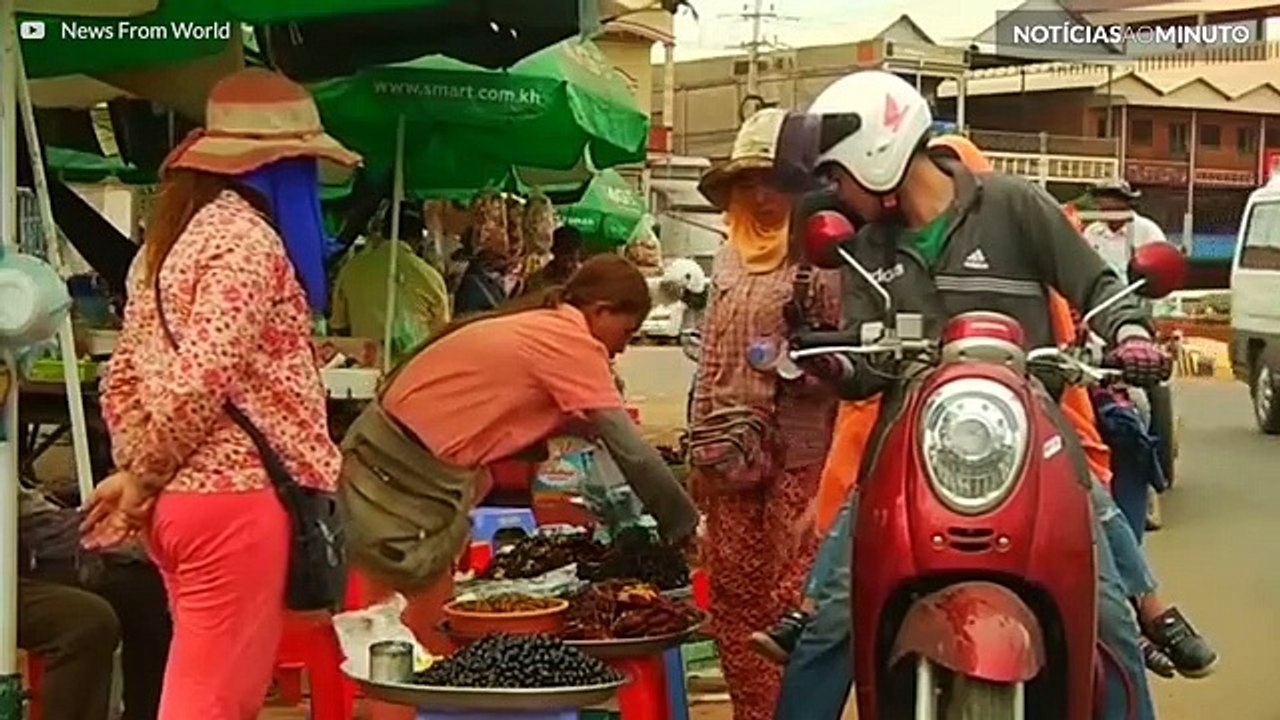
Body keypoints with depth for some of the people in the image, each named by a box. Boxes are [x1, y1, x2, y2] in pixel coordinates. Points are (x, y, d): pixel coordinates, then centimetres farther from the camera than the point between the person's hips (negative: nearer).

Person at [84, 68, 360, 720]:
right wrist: (143, 478, -9)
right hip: (233, 495, -9)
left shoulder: (169, 238, 16)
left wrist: (138, 474, 9)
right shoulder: (248, 240, -12)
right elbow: (202, 379, -21)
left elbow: (122, 379, 16)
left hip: (179, 498, 9)